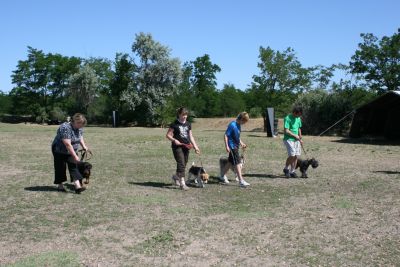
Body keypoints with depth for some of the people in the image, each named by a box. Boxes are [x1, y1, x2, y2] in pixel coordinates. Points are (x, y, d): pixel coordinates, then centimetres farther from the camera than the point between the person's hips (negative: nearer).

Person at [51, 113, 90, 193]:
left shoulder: (79, 128, -5)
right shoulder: (65, 128, -30)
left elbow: (80, 137, 12)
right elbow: (68, 144, -32)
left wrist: (84, 146, -3)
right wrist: (75, 156, -32)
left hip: (71, 151, 6)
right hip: (60, 150, -6)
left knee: (74, 166, -5)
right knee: (60, 168, 2)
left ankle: (77, 186, -14)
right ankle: (60, 185, 16)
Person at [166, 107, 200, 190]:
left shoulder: (188, 124, 12)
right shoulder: (174, 124, -4)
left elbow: (191, 136, 16)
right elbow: (168, 135, -3)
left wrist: (195, 146, 8)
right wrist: (174, 140, -20)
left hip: (186, 146, 6)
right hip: (177, 146, -6)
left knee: (184, 164, 11)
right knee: (181, 164, -12)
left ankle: (176, 176, 36)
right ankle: (182, 183, -12)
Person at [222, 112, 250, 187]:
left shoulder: (239, 125, 9)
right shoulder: (232, 125, -18)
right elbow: (226, 135, -18)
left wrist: (241, 143, 15)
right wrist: (226, 146, -22)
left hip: (236, 146, 9)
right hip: (232, 147, -9)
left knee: (230, 161, 18)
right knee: (237, 163, -11)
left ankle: (223, 175, 34)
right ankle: (241, 181, -12)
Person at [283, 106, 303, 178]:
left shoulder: (298, 118, 12)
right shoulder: (288, 118, -13)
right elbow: (286, 131, -18)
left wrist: (300, 139, 22)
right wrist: (295, 135, -11)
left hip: (296, 140, 7)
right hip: (288, 139, -7)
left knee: (296, 156, 1)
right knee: (292, 155, -19)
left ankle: (292, 171, 11)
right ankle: (286, 169, 2)